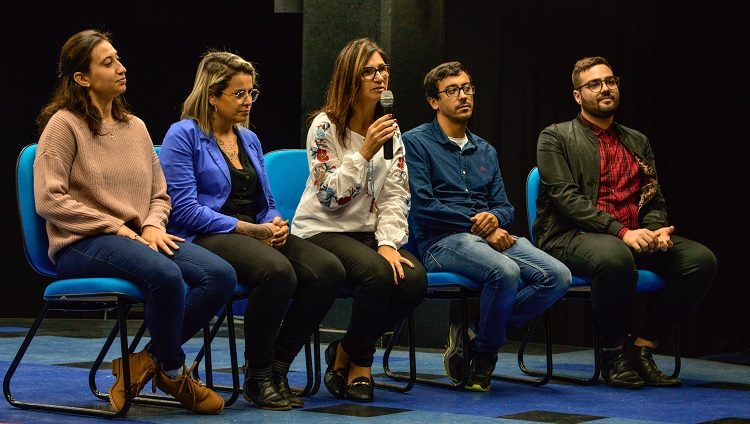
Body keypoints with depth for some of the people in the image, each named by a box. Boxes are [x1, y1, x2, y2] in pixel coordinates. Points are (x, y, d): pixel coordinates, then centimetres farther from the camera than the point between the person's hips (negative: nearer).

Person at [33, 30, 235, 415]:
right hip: (81, 245, -7)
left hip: (137, 239, 7)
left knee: (221, 275, -19)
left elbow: (160, 194, 21)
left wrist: (153, 225, -3)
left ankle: (147, 360, -8)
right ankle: (173, 373, -10)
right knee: (165, 275, -36)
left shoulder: (135, 127, 17)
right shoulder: (64, 124, -3)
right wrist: (116, 228, -14)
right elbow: (49, 200, -11)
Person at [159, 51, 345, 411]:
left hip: (255, 235, 7)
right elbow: (185, 209, -12)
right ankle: (257, 377, -18)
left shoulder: (250, 139, 20)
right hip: (205, 239, -7)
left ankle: (277, 365, -10)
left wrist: (275, 223, -2)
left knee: (328, 270, -20)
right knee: (277, 271, -37)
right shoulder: (184, 135, -3)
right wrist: (247, 229, -16)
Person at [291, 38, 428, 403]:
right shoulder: (325, 126, -9)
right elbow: (329, 198, -16)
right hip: (321, 232, -6)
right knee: (377, 273, -34)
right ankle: (359, 362, -7)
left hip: (368, 233, 6)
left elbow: (395, 195, 3)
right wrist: (366, 151, -22)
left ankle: (345, 353, -2)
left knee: (414, 278, -24)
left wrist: (388, 243, -13)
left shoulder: (389, 128, 8)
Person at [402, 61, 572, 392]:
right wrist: (478, 224, -11)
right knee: (506, 272, -37)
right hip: (442, 241, -7)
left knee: (558, 276, -20)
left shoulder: (485, 151, 25)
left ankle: (475, 335, -9)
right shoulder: (416, 142, 4)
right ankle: (482, 358, -13)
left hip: (491, 237, 7)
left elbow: (504, 206, 20)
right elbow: (422, 206, -8)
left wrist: (494, 218, -6)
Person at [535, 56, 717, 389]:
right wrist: (621, 231, -20)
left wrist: (656, 230, -7)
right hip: (571, 237, -6)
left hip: (634, 238, 6)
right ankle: (613, 354, -17)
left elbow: (654, 200, 18)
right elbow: (566, 197, -9)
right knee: (615, 257, -40)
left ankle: (643, 349, -12)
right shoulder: (556, 138, 5)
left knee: (701, 259, -19)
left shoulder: (637, 143, 22)